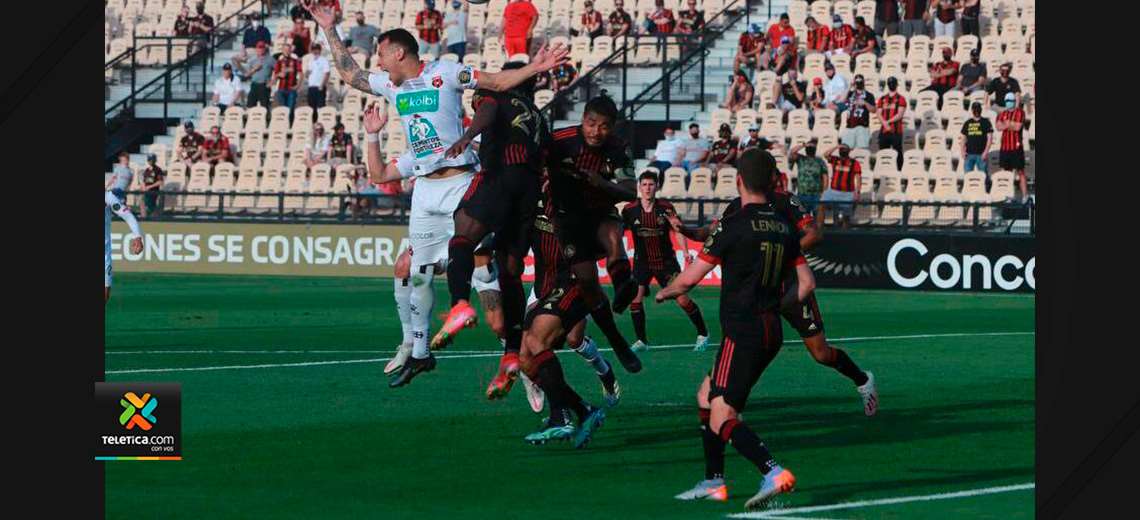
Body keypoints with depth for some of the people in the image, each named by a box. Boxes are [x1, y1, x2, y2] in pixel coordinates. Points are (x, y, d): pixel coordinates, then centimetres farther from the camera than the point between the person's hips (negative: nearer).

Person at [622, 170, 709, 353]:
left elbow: (678, 230, -5)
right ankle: (641, 341, 3)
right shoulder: (630, 210, -7)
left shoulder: (665, 208, -8)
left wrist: (686, 252, -17)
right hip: (642, 261, 1)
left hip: (666, 261, -1)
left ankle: (703, 334, 12)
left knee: (682, 299, -6)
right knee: (635, 297, -11)